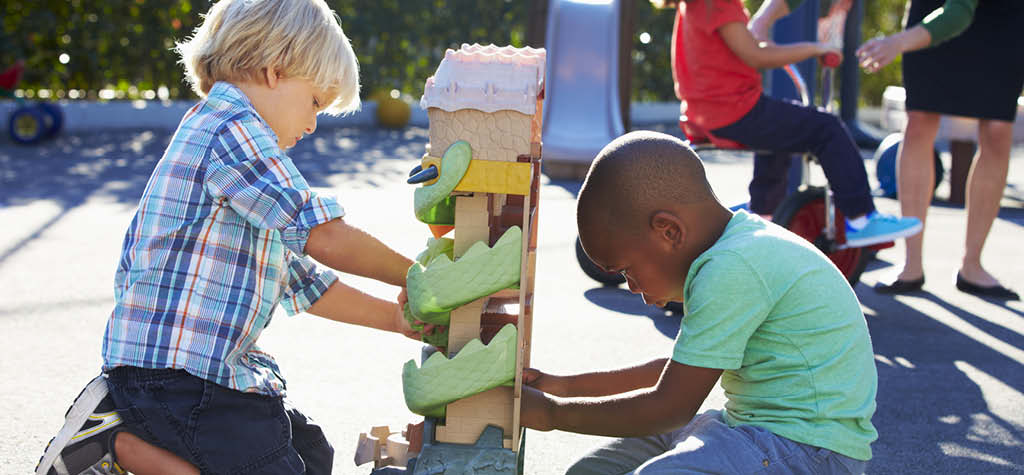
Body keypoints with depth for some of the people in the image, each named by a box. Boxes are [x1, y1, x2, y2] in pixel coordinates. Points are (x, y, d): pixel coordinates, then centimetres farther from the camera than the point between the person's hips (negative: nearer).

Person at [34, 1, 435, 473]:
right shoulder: (232, 125, -12)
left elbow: (302, 280, 22)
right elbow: (323, 237, -16)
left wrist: (397, 319, 18)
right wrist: (413, 275, -1)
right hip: (175, 375, -11)